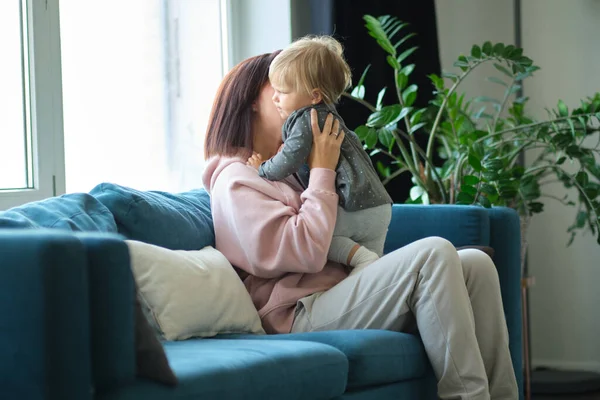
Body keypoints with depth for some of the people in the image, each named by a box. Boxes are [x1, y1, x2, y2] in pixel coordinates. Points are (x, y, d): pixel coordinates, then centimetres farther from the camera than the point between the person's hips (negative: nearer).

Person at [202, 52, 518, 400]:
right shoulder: (235, 178, -1)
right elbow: (306, 252, -16)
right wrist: (323, 171, -6)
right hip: (304, 311, -9)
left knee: (475, 264, -9)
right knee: (434, 253, -26)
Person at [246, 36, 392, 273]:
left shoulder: (306, 120, -10)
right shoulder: (327, 115, 20)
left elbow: (288, 163, -18)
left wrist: (262, 169, 2)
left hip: (353, 210, -10)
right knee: (374, 266, 19)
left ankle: (357, 254, -15)